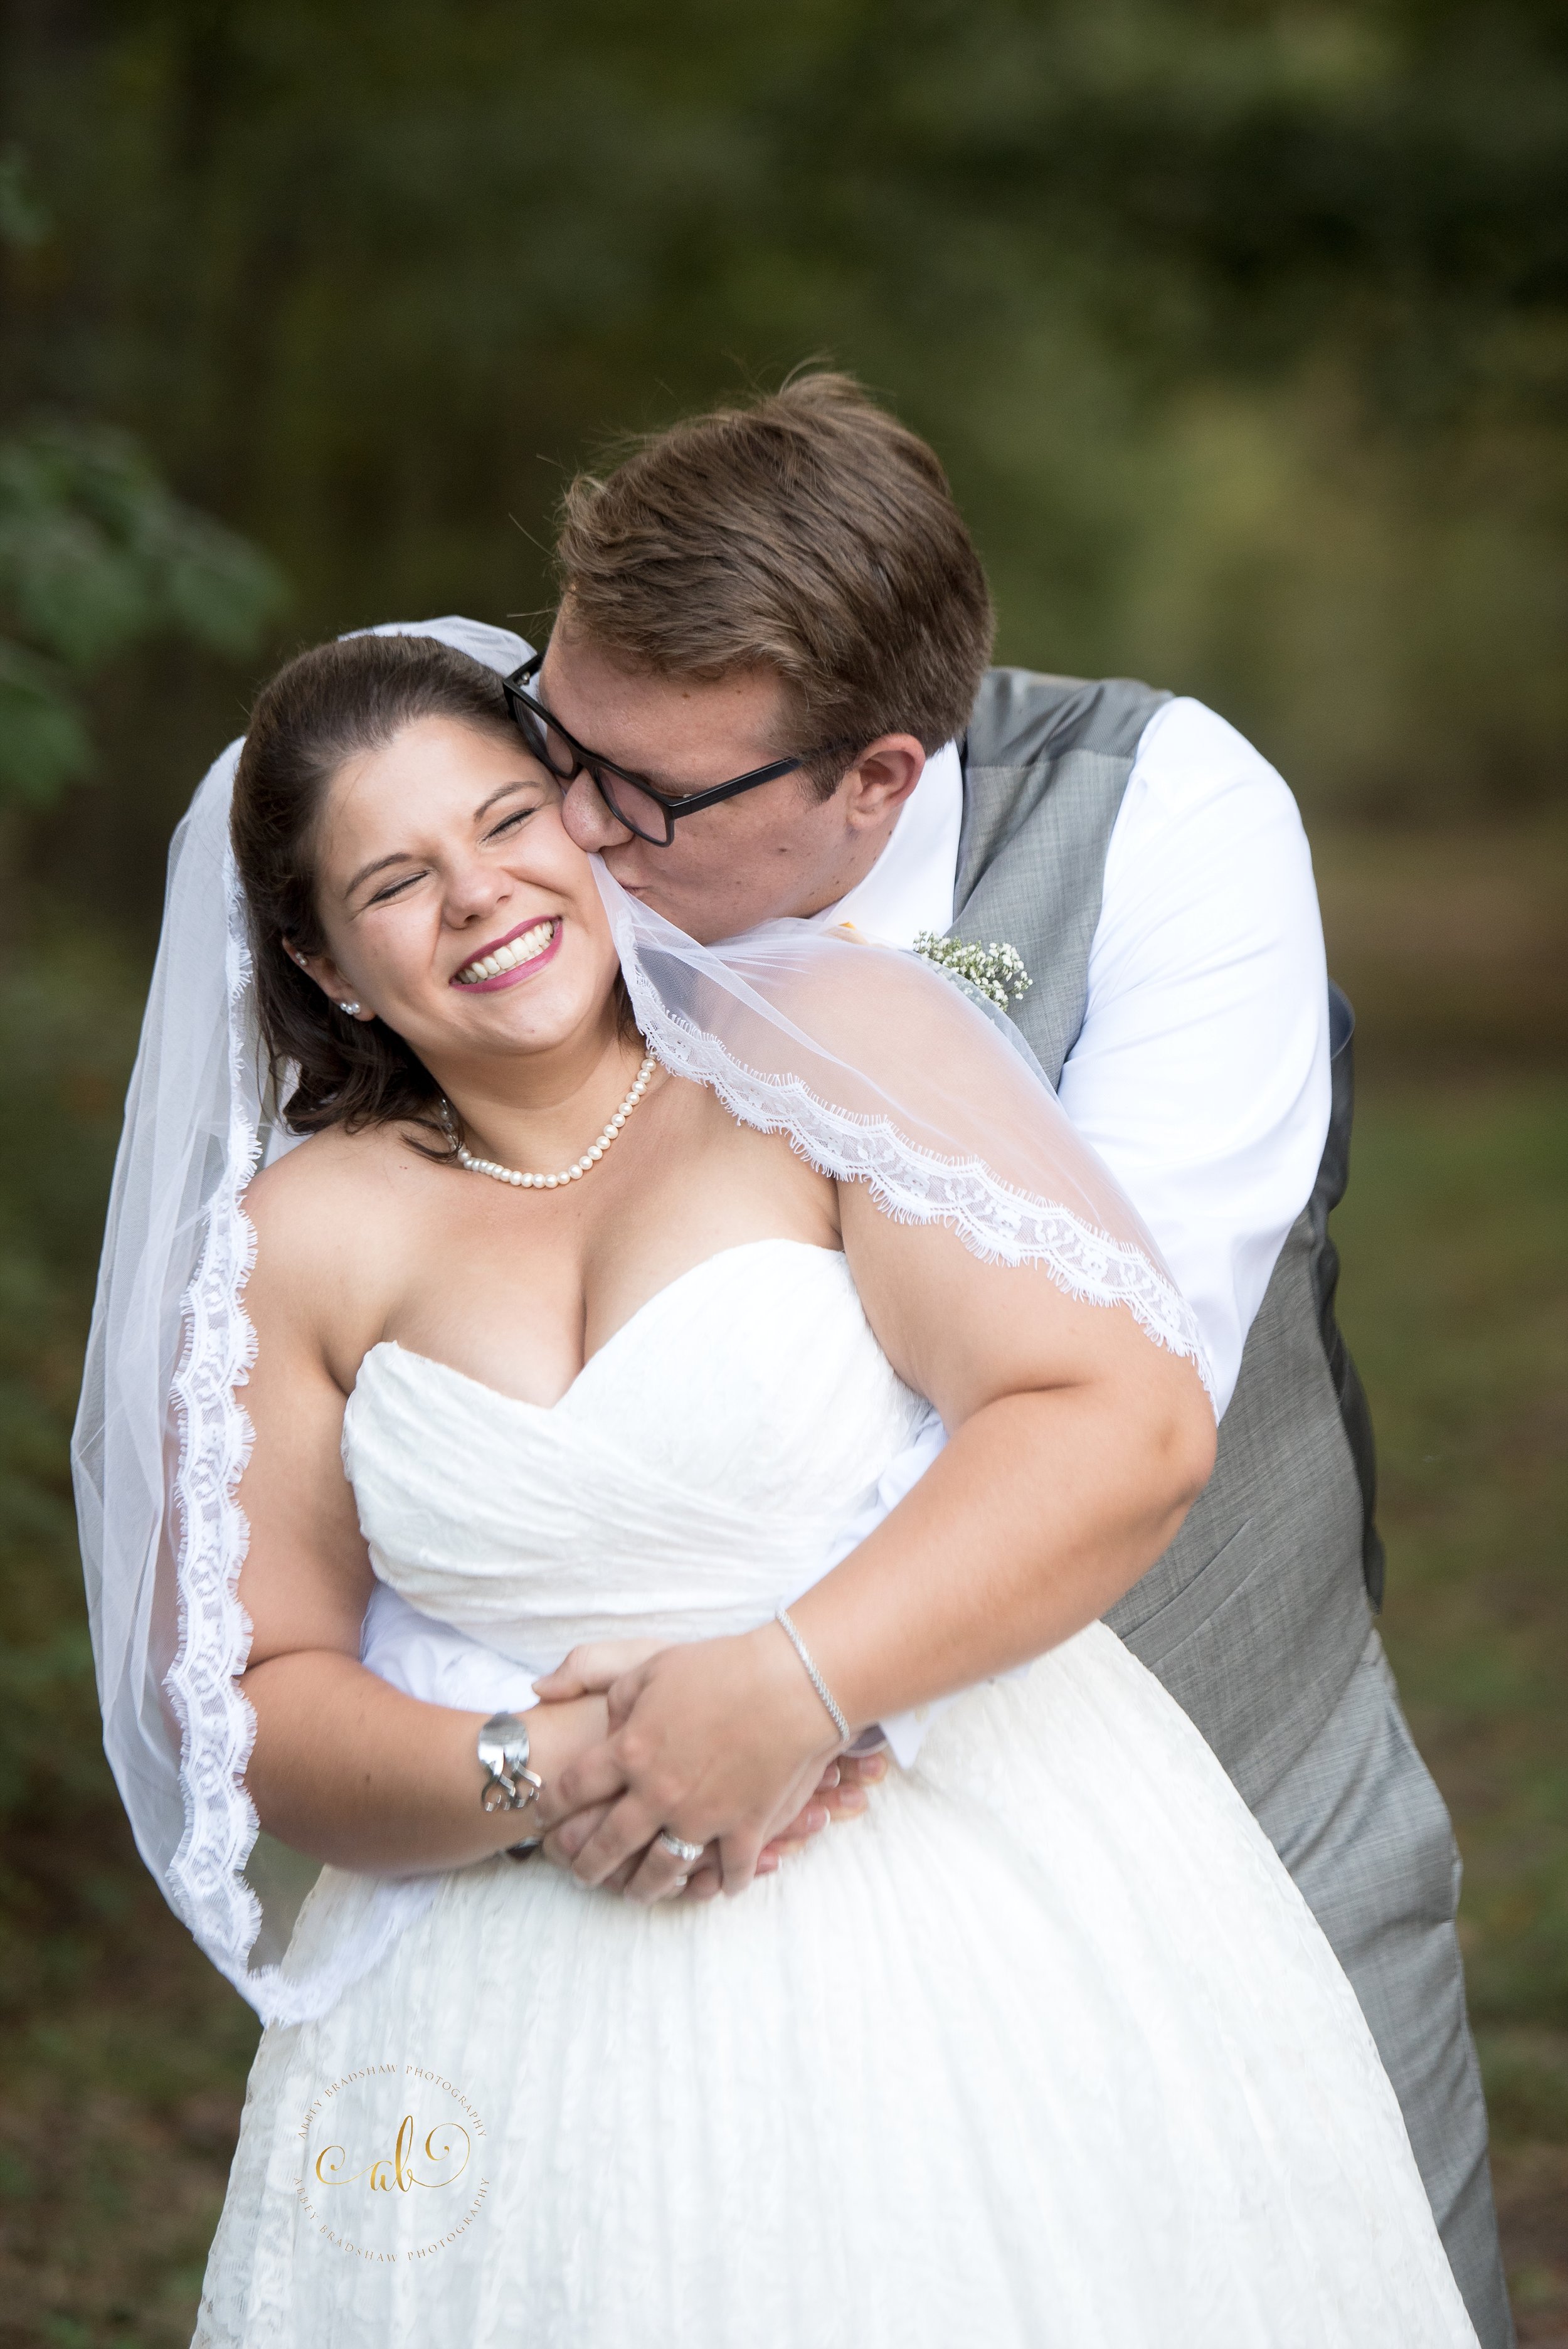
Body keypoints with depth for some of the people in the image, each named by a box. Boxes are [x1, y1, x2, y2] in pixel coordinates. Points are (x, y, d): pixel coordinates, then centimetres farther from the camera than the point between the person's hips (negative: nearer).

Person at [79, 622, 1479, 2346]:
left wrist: (792, 1686, -20)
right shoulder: (305, 1238, 5)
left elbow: (1128, 1425, -13)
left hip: (988, 1937, -2)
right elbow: (253, 1697, 4)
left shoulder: (826, 1032, -4)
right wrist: (528, 1780, -14)